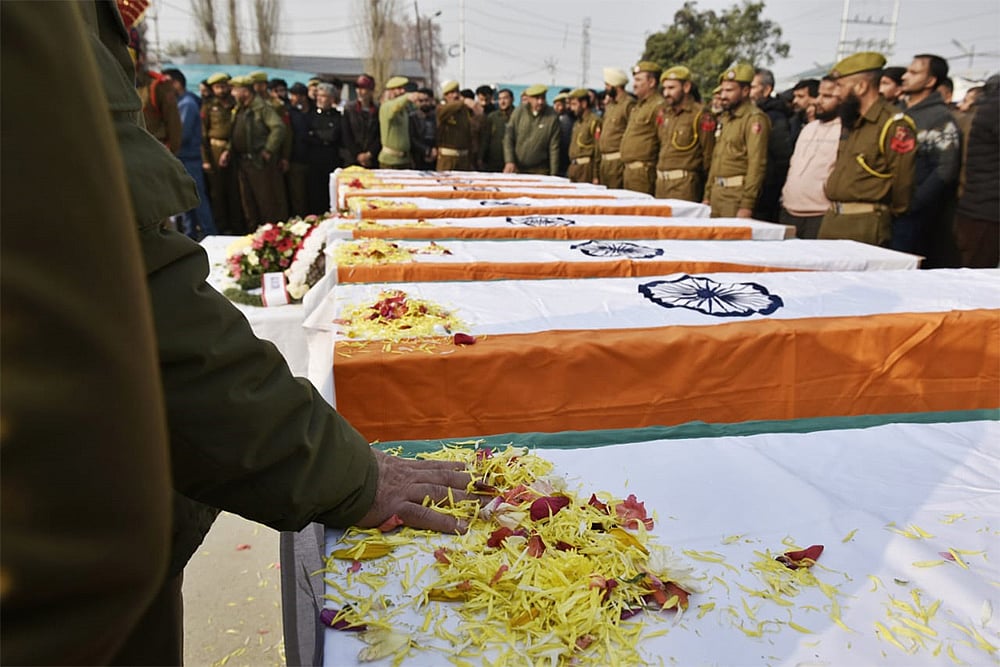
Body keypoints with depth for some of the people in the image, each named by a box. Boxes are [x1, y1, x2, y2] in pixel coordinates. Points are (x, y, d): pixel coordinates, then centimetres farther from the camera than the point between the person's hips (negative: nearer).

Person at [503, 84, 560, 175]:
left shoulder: (552, 117, -5)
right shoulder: (519, 112, 0)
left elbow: (554, 148, -5)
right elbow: (508, 138, 2)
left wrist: (553, 174, -7)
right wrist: (509, 161, -10)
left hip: (539, 171, -2)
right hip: (516, 168, 2)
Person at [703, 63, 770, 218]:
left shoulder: (755, 118, -9)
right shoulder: (725, 118, 17)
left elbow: (757, 164, -17)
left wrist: (747, 205, -22)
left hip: (737, 192, -8)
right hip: (717, 192, 8)